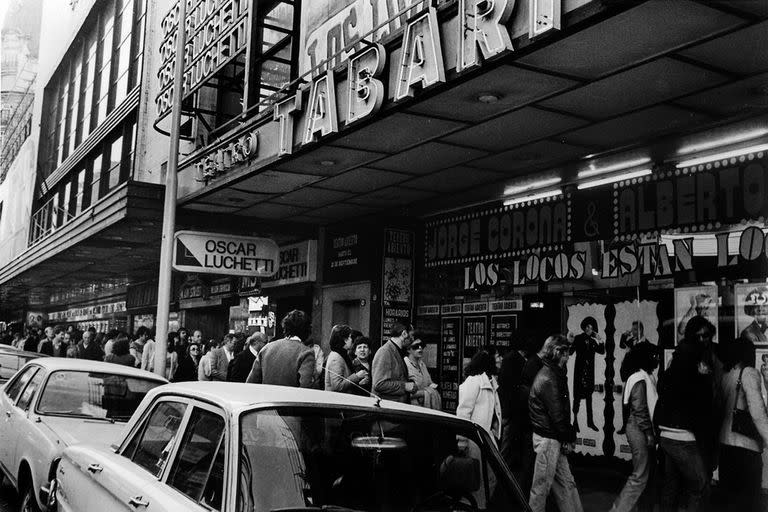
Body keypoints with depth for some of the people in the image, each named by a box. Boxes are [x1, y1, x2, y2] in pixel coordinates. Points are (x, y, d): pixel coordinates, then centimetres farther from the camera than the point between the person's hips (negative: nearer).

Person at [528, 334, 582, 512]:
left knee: (567, 483, 15)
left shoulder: (555, 374, 12)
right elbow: (556, 414, -19)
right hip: (548, 439, -10)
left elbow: (562, 411, 12)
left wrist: (569, 436, 5)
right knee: (542, 486, 1)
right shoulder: (548, 379, -20)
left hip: (555, 438, 10)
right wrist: (567, 439, -9)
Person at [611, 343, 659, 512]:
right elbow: (639, 410, -20)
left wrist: (651, 431, 14)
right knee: (640, 476, -7)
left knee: (648, 472, 15)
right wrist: (649, 433, -20)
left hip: (643, 430, 10)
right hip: (639, 430, -10)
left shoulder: (648, 378, 13)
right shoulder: (640, 380, -16)